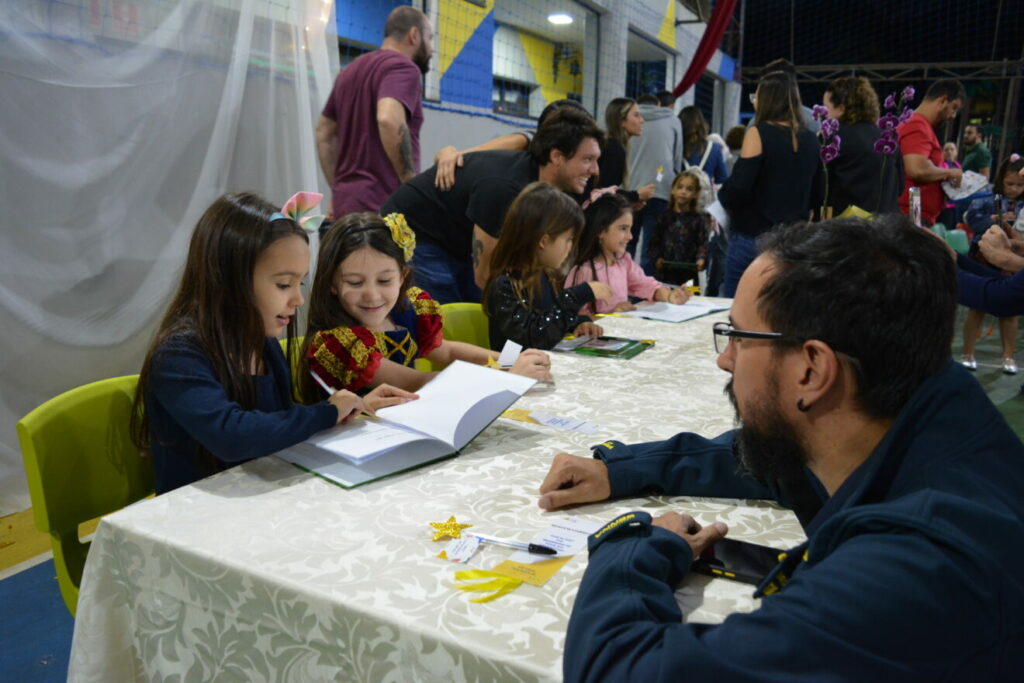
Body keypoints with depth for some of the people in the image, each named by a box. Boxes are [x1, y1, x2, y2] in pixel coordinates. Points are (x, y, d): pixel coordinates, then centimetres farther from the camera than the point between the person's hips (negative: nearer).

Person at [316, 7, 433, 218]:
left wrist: (337, 189, 21)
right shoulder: (403, 67, -7)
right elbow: (389, 120, -26)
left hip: (346, 201, 9)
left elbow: (323, 133, 25)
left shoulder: (351, 70, 21)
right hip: (384, 202, -9)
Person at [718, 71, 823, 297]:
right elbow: (816, 196, 13)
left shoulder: (758, 133, -9)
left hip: (753, 238, -6)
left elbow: (738, 188, -16)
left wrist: (721, 194, 4)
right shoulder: (810, 139, 7)